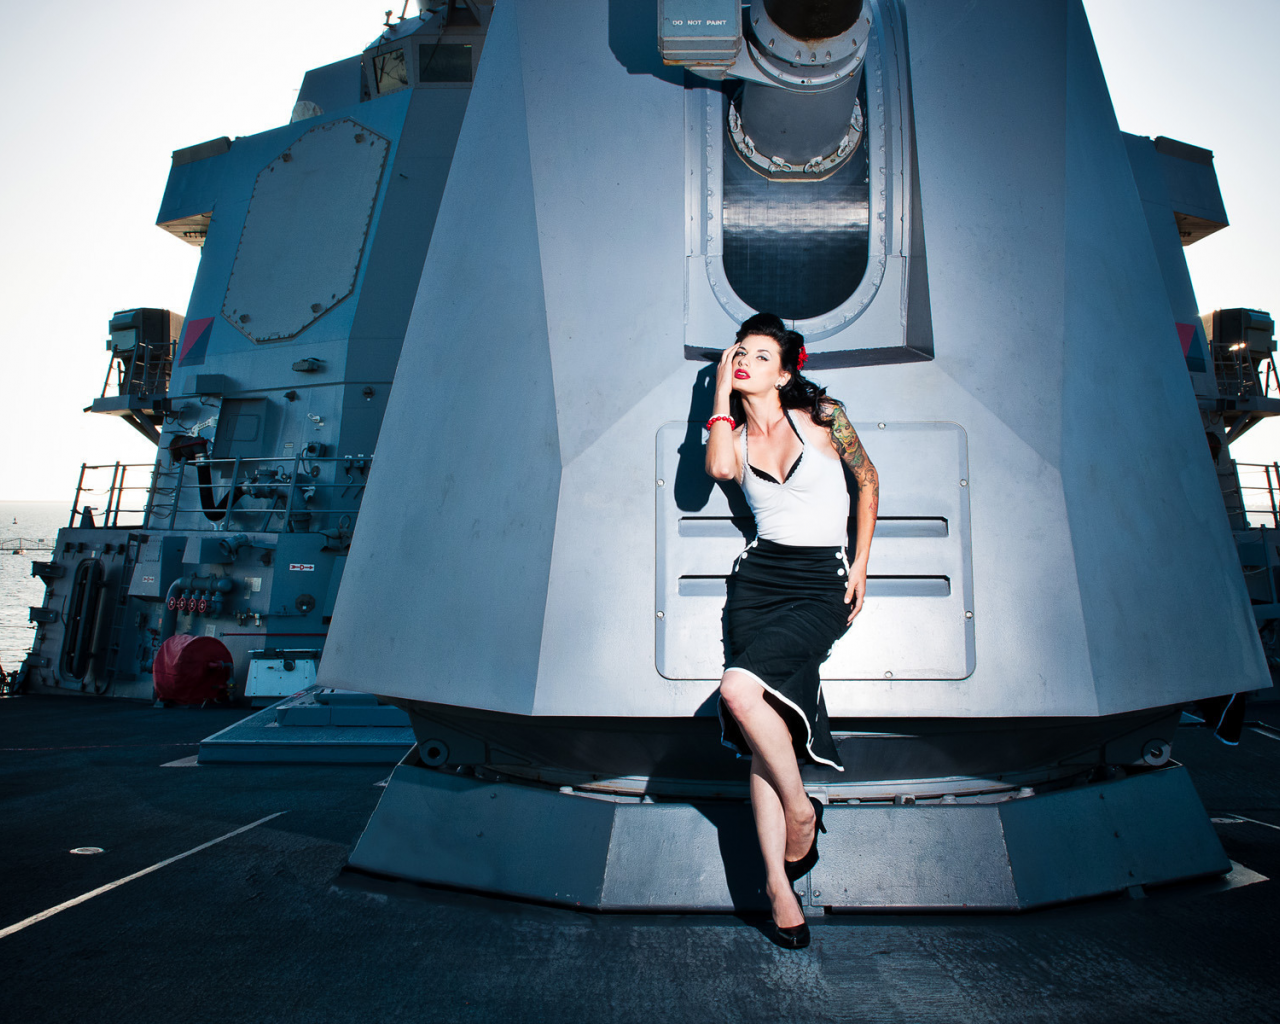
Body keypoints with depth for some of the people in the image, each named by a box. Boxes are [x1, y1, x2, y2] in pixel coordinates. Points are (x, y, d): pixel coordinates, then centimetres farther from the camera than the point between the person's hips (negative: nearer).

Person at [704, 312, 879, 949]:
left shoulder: (822, 416, 3)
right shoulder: (736, 435, 12)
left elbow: (867, 478, 14)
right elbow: (719, 468, -13)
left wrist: (861, 564, 8)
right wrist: (721, 391, -1)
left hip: (821, 585, -3)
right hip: (759, 578, 4)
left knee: (740, 688, -27)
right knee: (763, 735, -9)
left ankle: (800, 810, -2)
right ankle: (778, 886, -2)